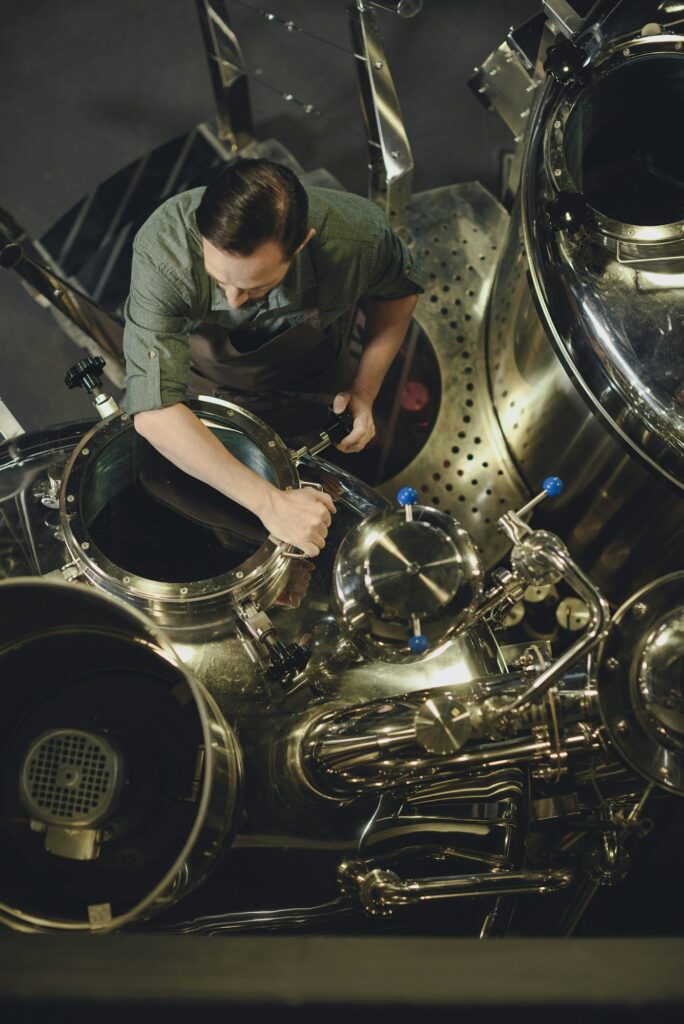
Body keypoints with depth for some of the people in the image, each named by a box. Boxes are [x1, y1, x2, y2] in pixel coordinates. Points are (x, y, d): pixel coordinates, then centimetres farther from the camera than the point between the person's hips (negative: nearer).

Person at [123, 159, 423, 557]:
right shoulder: (162, 251, -42)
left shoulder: (356, 233, -35)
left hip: (313, 390, 1)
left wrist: (364, 390, -20)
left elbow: (399, 288, -10)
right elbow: (154, 411, -47)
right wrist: (268, 502, -52)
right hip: (206, 387, -1)